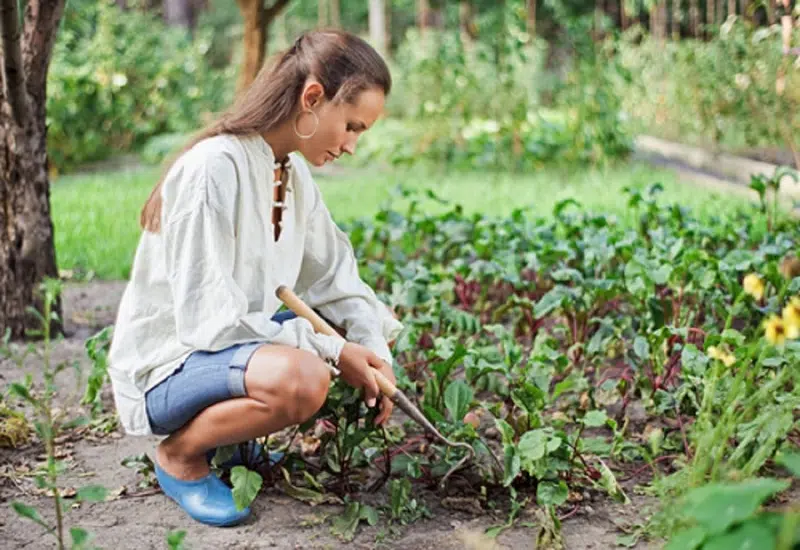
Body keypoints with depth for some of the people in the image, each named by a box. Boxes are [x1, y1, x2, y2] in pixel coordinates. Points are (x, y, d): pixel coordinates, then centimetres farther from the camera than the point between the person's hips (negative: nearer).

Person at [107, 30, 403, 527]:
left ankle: (230, 433, 9)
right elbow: (208, 317, -25)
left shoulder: (293, 173, 3)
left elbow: (335, 276, 7)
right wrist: (331, 352, -23)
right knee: (302, 377, -36)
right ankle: (181, 454, -7)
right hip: (167, 368, -9)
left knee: (376, 326, 11)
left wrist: (374, 355, -9)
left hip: (241, 340, 9)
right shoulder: (213, 168, -24)